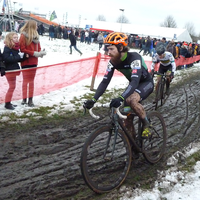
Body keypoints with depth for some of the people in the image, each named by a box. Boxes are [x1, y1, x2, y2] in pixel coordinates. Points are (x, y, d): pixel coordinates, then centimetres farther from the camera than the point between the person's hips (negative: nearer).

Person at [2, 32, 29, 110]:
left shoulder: (16, 48, 10)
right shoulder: (7, 48, -14)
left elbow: (18, 59, 13)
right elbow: (6, 58, -25)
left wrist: (24, 56, -4)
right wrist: (18, 56, -24)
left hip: (14, 69, 8)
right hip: (9, 70, -8)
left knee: (12, 86, 14)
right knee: (12, 86, -5)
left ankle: (9, 102, 25)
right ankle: (7, 103, 5)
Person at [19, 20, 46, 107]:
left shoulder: (35, 35, 8)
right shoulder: (23, 36, -11)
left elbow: (38, 47, 13)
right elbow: (22, 49, -16)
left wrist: (40, 52, -9)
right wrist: (34, 53, -20)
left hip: (34, 61, 7)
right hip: (26, 61, -7)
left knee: (31, 80, 11)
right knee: (26, 80, -1)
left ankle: (30, 99, 19)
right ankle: (24, 99, 5)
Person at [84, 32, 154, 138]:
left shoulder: (134, 57, -32)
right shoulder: (113, 62, -13)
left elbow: (135, 81, -45)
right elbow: (105, 82, -17)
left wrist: (121, 98, -59)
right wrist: (93, 100, -30)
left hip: (146, 83, -6)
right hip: (133, 85, 6)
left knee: (131, 100, -36)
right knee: (127, 117, -3)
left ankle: (146, 124, -12)